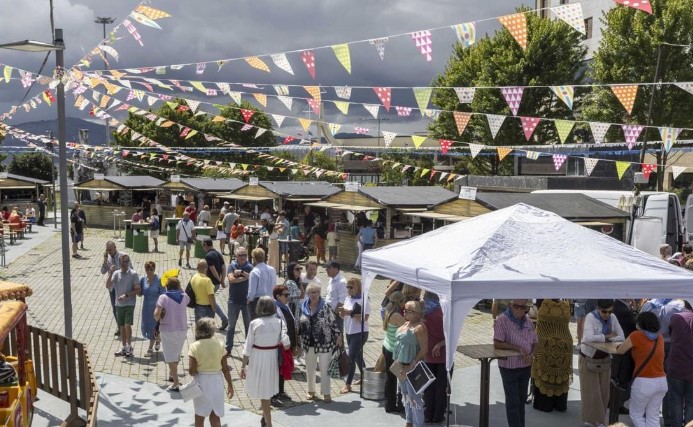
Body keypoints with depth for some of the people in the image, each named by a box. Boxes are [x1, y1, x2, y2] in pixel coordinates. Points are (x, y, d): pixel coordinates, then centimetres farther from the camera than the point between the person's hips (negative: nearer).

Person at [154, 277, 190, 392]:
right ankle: (171, 374, 42)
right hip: (182, 329, 4)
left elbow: (156, 314, -20)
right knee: (176, 353, 23)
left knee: (171, 357, -1)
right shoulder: (184, 296, 1)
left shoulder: (163, 297, -10)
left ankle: (176, 383, -6)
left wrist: (158, 319, 3)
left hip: (167, 330, -4)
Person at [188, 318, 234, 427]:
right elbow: (225, 369, -4)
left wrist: (197, 374, 6)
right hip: (217, 381, 2)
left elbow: (191, 370, -16)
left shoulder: (194, 346, -10)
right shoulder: (219, 345, -5)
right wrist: (230, 385, 4)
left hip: (201, 381, -2)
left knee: (199, 416, 16)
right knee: (215, 417, 12)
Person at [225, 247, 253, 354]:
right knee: (231, 325, 7)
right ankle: (228, 349, 16)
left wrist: (242, 272, -19)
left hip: (247, 300, 1)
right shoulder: (231, 266, -2)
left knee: (248, 325, 8)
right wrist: (245, 277, -13)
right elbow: (231, 279, -17)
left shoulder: (250, 267, 1)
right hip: (234, 300, -1)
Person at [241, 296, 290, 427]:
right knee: (268, 389, 24)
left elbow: (248, 346, -9)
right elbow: (286, 344, -13)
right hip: (272, 358, 3)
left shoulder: (255, 323, -12)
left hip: (258, 358, -3)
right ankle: (265, 416, 41)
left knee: (263, 392, 9)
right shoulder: (279, 322, -7)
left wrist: (243, 365, -1)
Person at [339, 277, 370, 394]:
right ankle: (364, 377, 37)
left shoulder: (363, 301, -16)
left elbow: (364, 319, -23)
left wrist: (350, 313, -27)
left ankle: (348, 384, -1)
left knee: (351, 357, -9)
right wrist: (342, 313, -9)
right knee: (357, 356, 20)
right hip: (349, 332, 8)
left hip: (360, 333, -8)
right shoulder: (348, 299, 6)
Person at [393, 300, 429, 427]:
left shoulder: (419, 327, -18)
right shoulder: (406, 324, 9)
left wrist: (411, 366, -23)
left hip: (412, 368, -9)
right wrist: (397, 362, 13)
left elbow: (424, 349, -20)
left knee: (414, 396, -2)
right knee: (405, 395, 19)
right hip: (401, 366, 9)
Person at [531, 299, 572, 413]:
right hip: (563, 347, 3)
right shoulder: (566, 306, -6)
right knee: (561, 376, 12)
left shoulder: (543, 304, -13)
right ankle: (560, 404, 20)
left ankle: (544, 404, 9)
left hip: (545, 347, -3)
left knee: (544, 375, 6)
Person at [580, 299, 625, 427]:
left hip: (604, 359, 5)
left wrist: (605, 339, -24)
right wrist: (607, 336, -22)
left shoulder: (613, 318, -6)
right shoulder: (590, 317, -22)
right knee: (591, 392, 2)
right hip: (589, 360, -5)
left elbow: (621, 337, -9)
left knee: (603, 392, 10)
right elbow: (588, 338, -34)